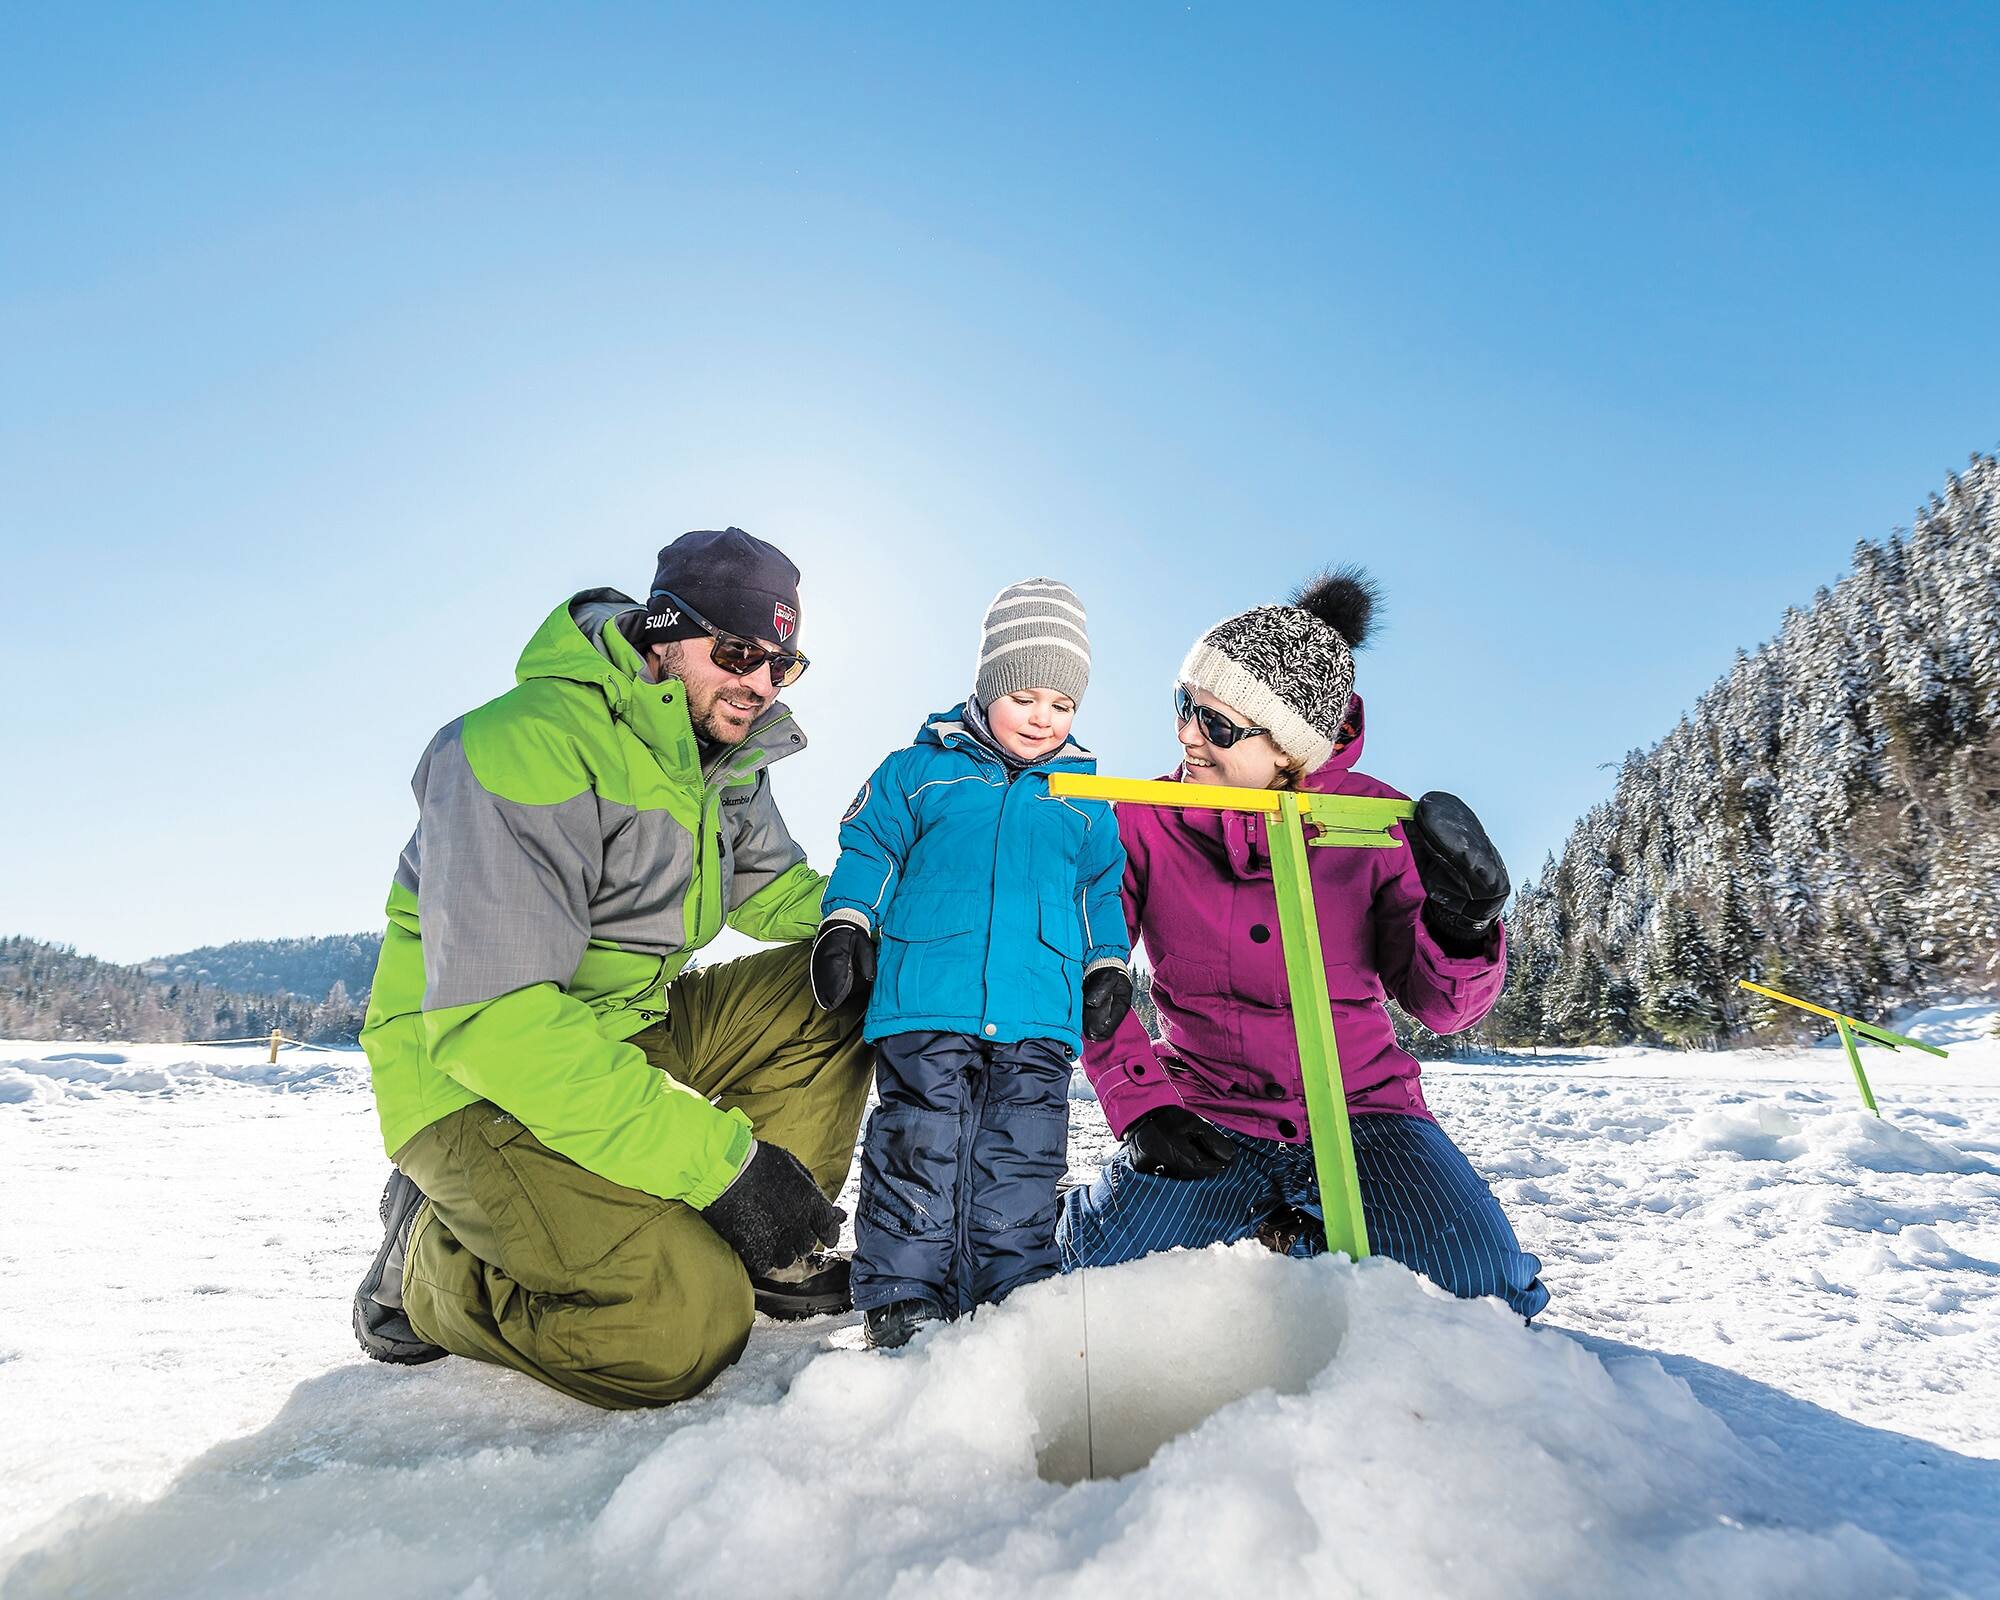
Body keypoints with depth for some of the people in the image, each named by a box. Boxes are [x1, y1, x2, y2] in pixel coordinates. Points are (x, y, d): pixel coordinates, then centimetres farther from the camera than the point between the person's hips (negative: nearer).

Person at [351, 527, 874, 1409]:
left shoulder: (724, 760, 4)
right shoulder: (525, 747, -24)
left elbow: (777, 890, 17)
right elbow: (492, 1018, -31)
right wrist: (720, 1160, -32)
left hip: (628, 1033, 8)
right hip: (471, 1081, -8)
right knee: (687, 1321, -26)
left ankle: (775, 1252, 7)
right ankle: (428, 1262, 1)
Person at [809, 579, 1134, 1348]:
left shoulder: (1085, 797, 14)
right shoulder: (920, 768, 6)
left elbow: (1102, 888, 22)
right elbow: (869, 847, 11)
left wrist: (1109, 964, 14)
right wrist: (846, 923, 1)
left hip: (1041, 1012, 3)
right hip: (928, 1000, -2)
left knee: (1021, 1156, 7)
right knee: (920, 1148, -2)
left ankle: (1017, 1291, 22)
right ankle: (905, 1297, 12)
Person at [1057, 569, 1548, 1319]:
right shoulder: (1144, 822, -8)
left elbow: (1436, 1006, -9)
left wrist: (1460, 927, -30)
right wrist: (1141, 1107, -13)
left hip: (1357, 1103, 1)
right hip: (1208, 1117, 0)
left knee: (1479, 1291, -21)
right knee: (1102, 1264, -21)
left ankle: (1306, 1235, 11)